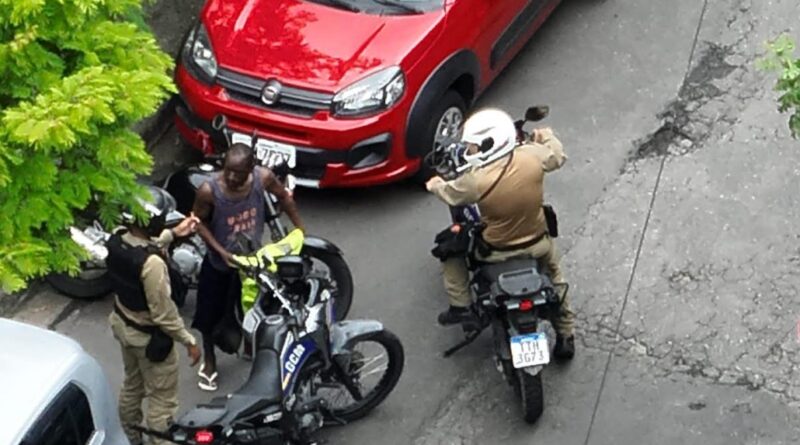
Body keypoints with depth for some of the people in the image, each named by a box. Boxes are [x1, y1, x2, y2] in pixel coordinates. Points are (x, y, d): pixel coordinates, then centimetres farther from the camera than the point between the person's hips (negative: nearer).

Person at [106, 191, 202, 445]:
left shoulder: (116, 242, -12)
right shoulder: (152, 263, -36)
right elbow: (163, 313, -28)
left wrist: (173, 234, 12)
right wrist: (189, 341, -15)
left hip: (122, 324, 9)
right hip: (149, 336, -9)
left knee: (132, 386, 29)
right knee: (162, 400, 10)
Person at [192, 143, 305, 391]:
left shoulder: (263, 178, -25)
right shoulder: (209, 191, -33)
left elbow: (283, 196, -3)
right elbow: (199, 222, -15)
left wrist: (299, 228, 3)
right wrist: (221, 251, -23)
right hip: (219, 264, -2)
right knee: (210, 315, 16)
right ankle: (209, 360, 42)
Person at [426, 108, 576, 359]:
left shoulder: (477, 180, -28)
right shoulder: (533, 156, -21)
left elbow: (450, 194, -6)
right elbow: (557, 156, 3)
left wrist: (435, 185, 18)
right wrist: (546, 136, 25)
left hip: (497, 251, -3)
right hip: (537, 244, 3)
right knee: (553, 272, 33)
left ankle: (460, 305, 21)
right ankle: (566, 336, 35)